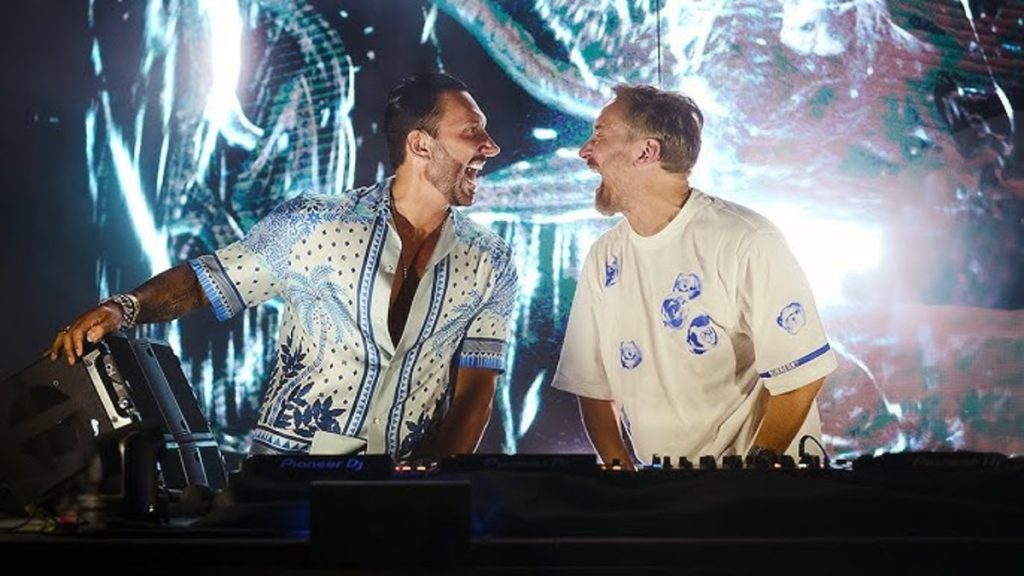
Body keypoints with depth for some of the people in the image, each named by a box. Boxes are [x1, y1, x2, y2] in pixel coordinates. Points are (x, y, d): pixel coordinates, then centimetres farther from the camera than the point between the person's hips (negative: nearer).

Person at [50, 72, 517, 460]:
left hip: (403, 483, 3)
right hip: (290, 459, -2)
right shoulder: (311, 225, -3)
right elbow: (202, 281, 3)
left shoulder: (490, 265, 5)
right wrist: (122, 308, -17)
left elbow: (475, 389, 3)